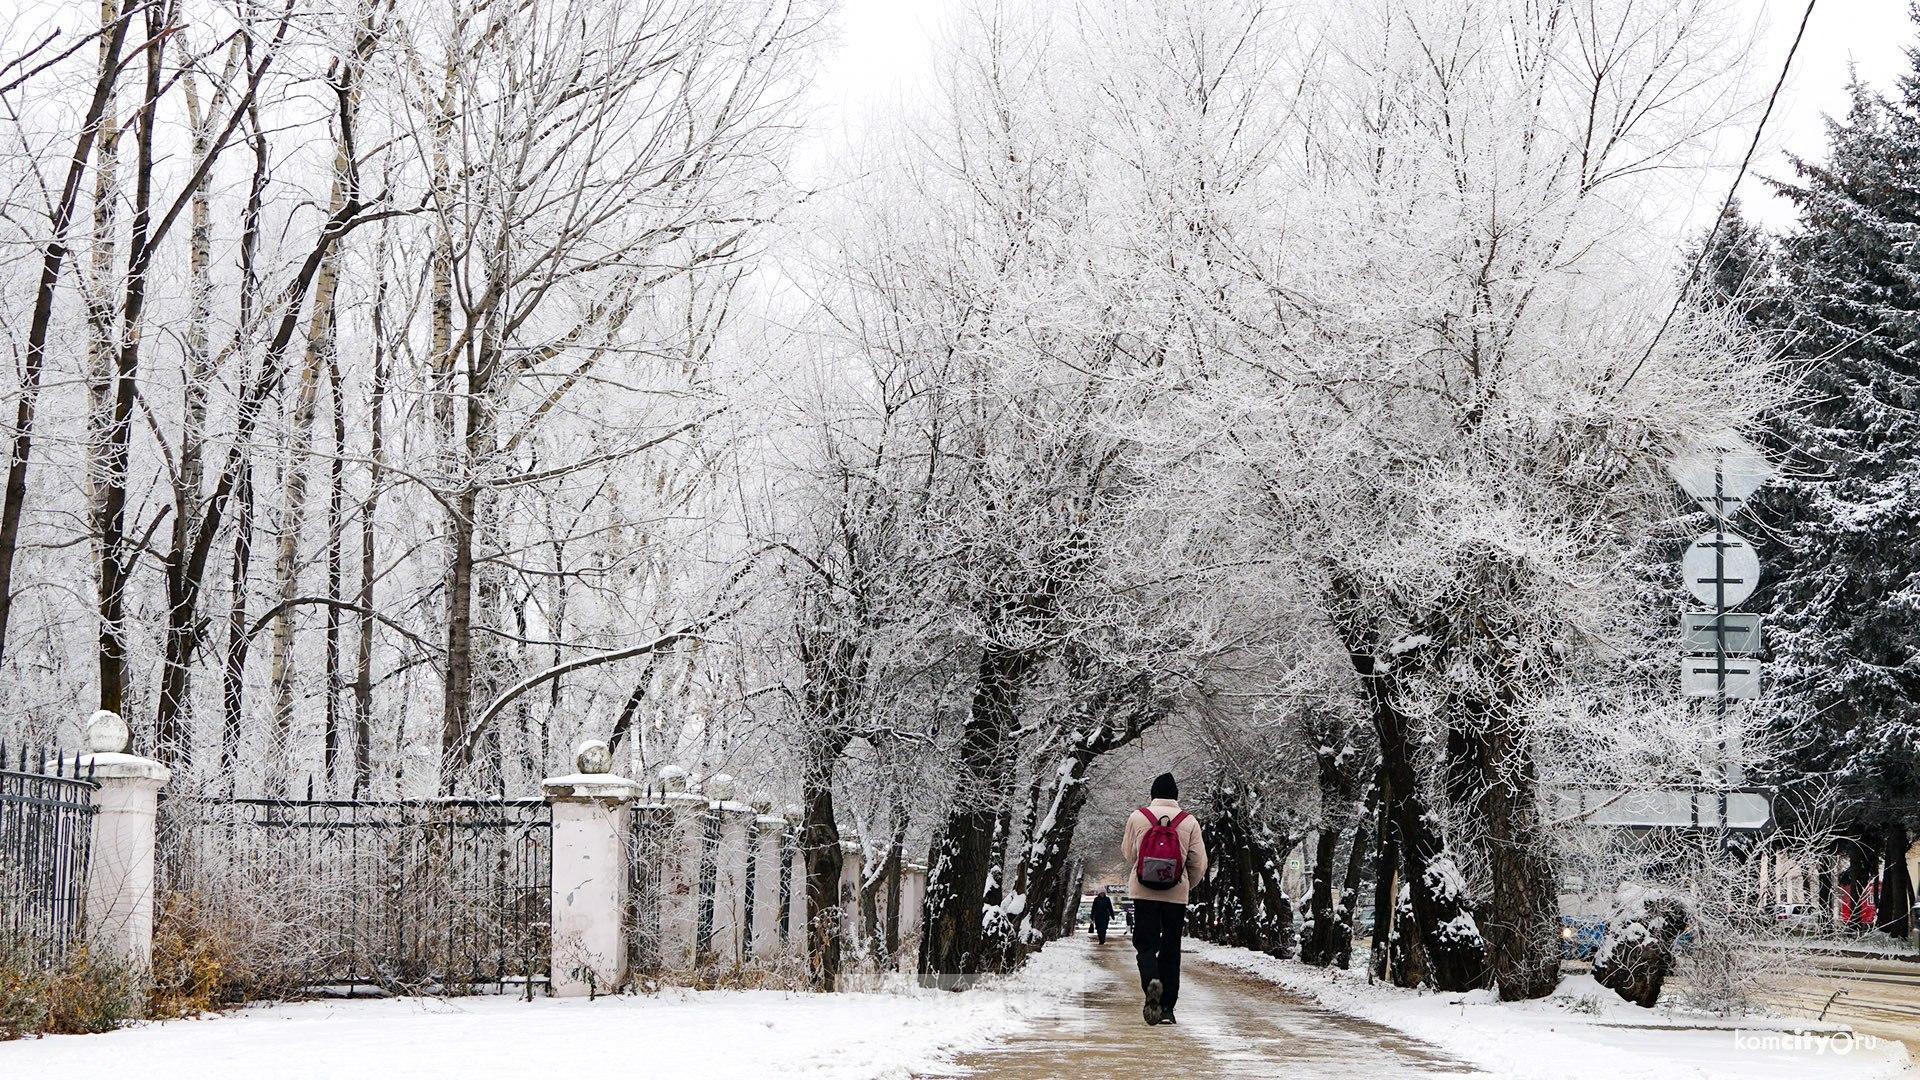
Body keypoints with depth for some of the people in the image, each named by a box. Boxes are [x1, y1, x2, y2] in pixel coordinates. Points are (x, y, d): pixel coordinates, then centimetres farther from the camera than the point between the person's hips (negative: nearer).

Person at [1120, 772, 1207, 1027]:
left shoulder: (1137, 817, -3)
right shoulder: (1189, 822, -2)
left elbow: (1127, 853, 9)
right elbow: (1199, 863, 2)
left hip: (1143, 892, -1)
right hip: (1176, 895, 1)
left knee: (1145, 943, 6)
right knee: (1170, 950, 10)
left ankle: (1151, 981, -25)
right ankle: (1167, 1007, 10)